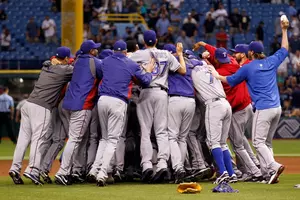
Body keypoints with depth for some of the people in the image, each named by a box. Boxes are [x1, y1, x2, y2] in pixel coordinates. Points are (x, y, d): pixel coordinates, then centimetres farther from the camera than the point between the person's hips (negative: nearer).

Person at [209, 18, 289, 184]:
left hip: (263, 109, -6)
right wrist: (284, 30, 32)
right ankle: (267, 174, 6)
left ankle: (273, 166, -26)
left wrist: (216, 76, 26)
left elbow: (230, 80, 9)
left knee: (258, 141, -6)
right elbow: (284, 49, 26)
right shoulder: (271, 62, 10)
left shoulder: (248, 68, -2)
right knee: (267, 142, 13)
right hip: (277, 108, 6)